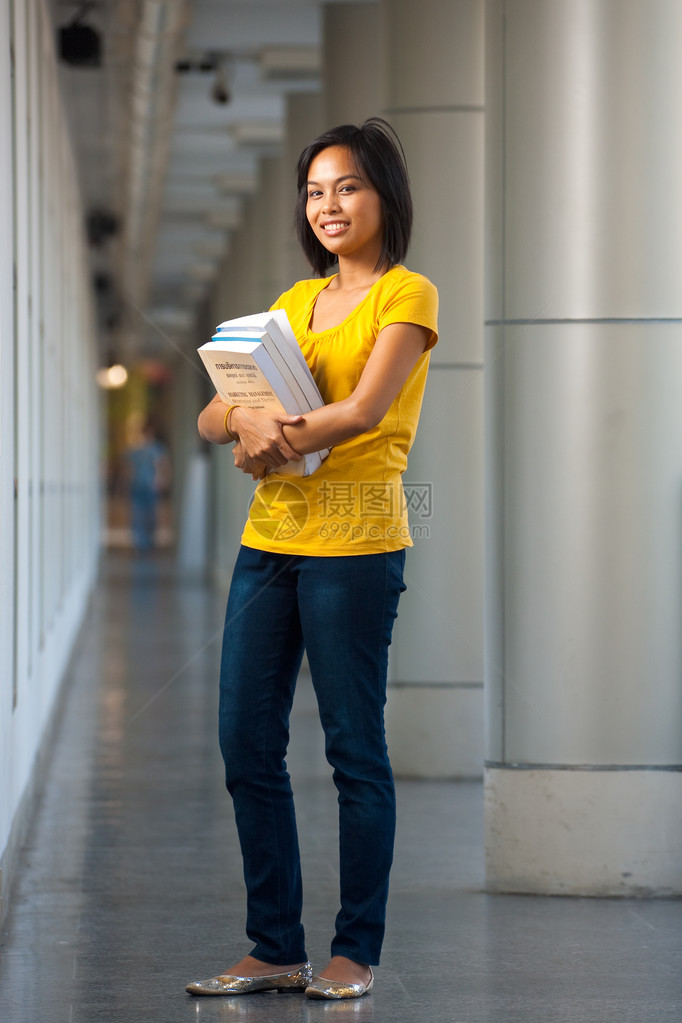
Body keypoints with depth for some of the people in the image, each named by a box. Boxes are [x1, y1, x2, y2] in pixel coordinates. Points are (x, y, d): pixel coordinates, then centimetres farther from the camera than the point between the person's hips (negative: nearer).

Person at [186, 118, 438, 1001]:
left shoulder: (407, 295, -1)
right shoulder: (295, 302, 18)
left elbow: (365, 409, -16)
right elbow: (212, 415, 9)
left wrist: (277, 437, -10)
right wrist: (245, 419, -13)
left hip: (354, 541, -7)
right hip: (269, 537, 7)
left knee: (353, 746, -2)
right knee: (246, 744, 5)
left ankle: (356, 953, 8)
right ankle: (274, 950, 13)